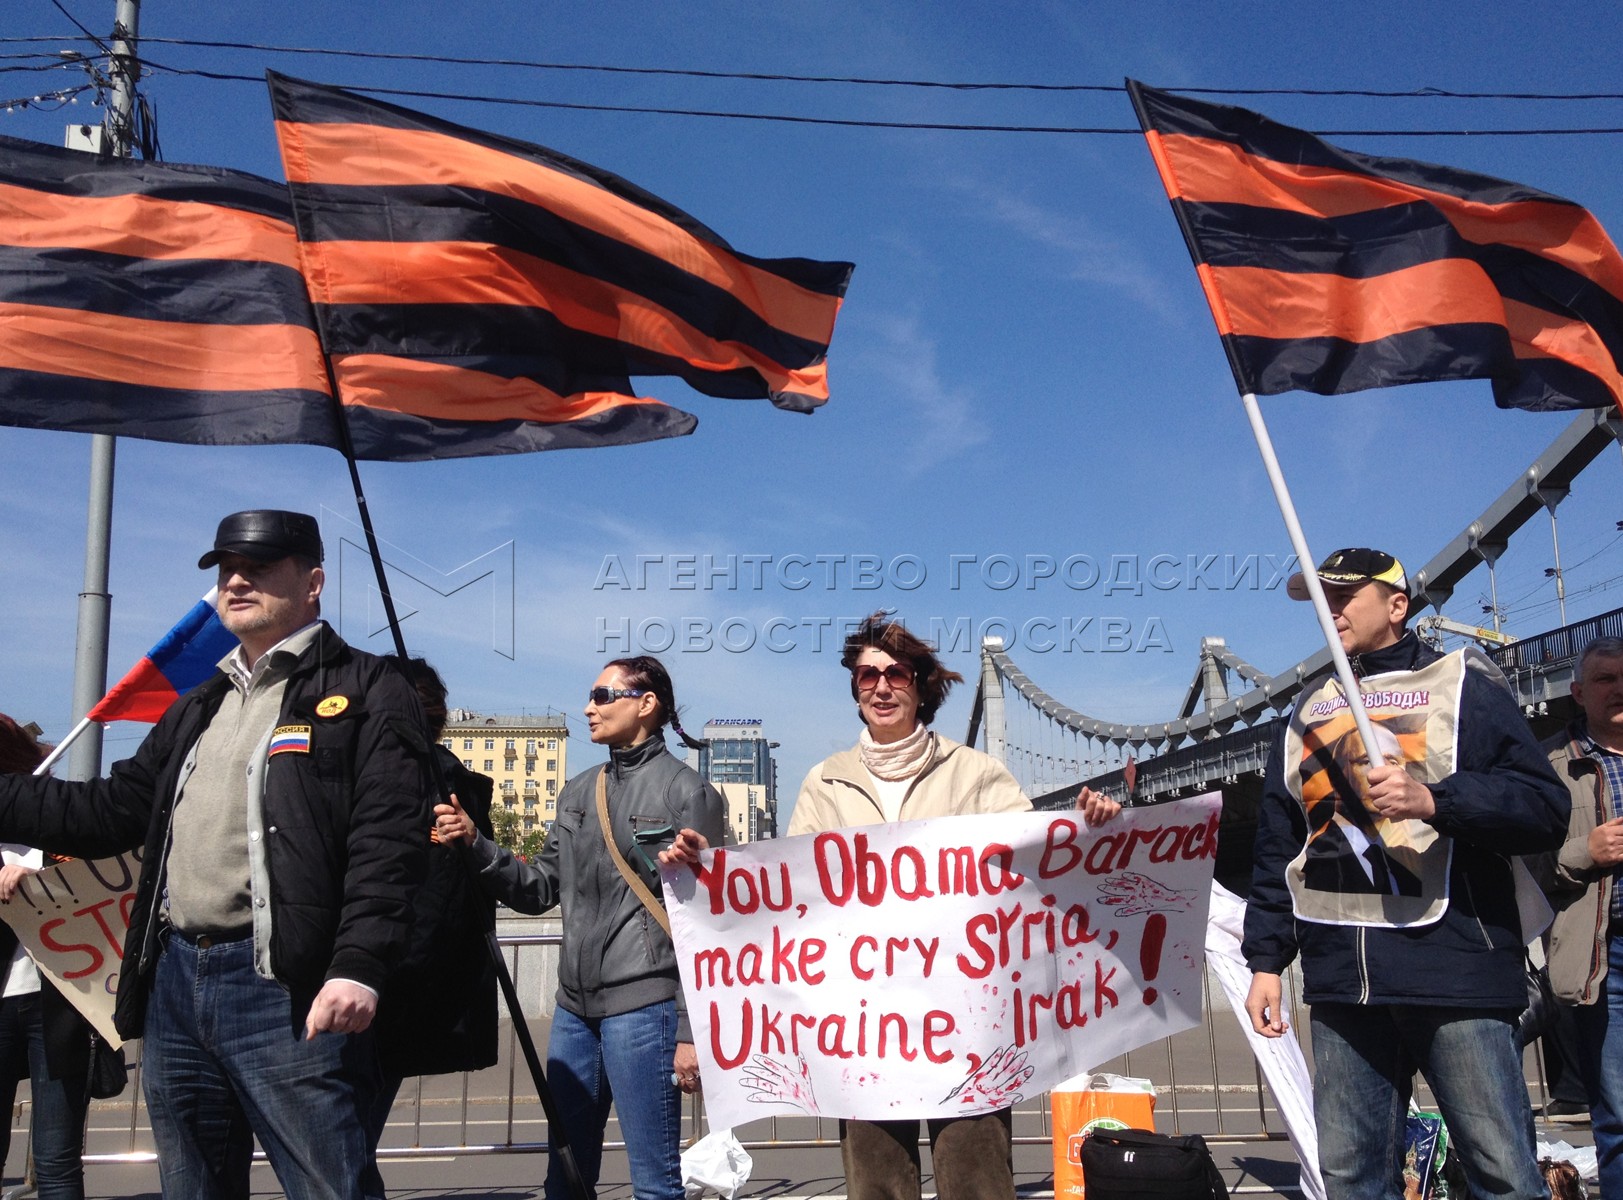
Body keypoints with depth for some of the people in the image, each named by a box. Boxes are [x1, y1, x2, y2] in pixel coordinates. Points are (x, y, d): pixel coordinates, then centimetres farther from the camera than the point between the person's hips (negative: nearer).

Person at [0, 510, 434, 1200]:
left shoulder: (367, 691, -3)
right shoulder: (197, 710, 23)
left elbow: (388, 843, -13)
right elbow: (112, 811, 23)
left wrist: (359, 966, -23)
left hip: (287, 990, -8)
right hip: (172, 984, 8)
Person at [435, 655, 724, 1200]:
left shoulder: (686, 792, -5)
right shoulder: (577, 793, 14)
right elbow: (541, 889, 13)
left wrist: (692, 1030, -12)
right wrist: (475, 845, -2)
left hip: (643, 1007, -7)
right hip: (574, 1008, 7)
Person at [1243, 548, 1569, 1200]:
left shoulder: (1464, 685, 4)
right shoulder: (1308, 710, 19)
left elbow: (1545, 808, -5)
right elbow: (1276, 846, 20)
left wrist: (1434, 800, -20)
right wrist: (1266, 959, 14)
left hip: (1453, 969, -5)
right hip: (1341, 977, 5)